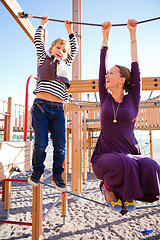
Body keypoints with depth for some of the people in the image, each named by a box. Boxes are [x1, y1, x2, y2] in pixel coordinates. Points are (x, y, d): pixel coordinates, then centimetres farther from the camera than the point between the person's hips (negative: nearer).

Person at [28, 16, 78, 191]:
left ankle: (57, 176, 14)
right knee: (40, 143, -5)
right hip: (41, 105, -2)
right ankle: (36, 173, 17)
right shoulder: (44, 59, 20)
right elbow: (38, 41, 20)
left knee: (60, 145, -1)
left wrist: (70, 31, 39)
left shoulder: (65, 64, 26)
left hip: (58, 109, 3)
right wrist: (42, 25, 32)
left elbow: (75, 49, 35)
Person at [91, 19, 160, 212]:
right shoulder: (105, 99, 7)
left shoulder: (133, 100, 5)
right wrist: (105, 37, 17)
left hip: (130, 155, 1)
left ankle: (127, 194, 1)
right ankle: (108, 188, 0)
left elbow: (135, 68, 5)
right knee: (122, 163, -34)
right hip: (104, 158, 0)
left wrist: (133, 35, 12)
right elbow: (102, 66, 10)